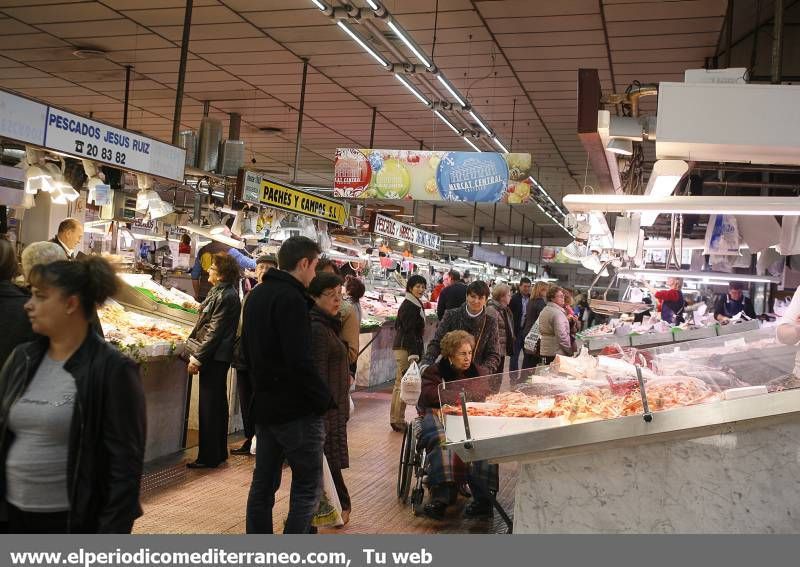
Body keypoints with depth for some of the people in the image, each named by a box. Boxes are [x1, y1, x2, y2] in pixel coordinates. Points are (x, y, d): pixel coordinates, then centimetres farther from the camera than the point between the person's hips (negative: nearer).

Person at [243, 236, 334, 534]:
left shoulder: (256, 295, 12)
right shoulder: (291, 299, -19)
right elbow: (300, 362, -25)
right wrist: (325, 399, -14)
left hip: (263, 406, 9)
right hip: (296, 410, -9)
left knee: (263, 483, 15)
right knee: (307, 487, 1)